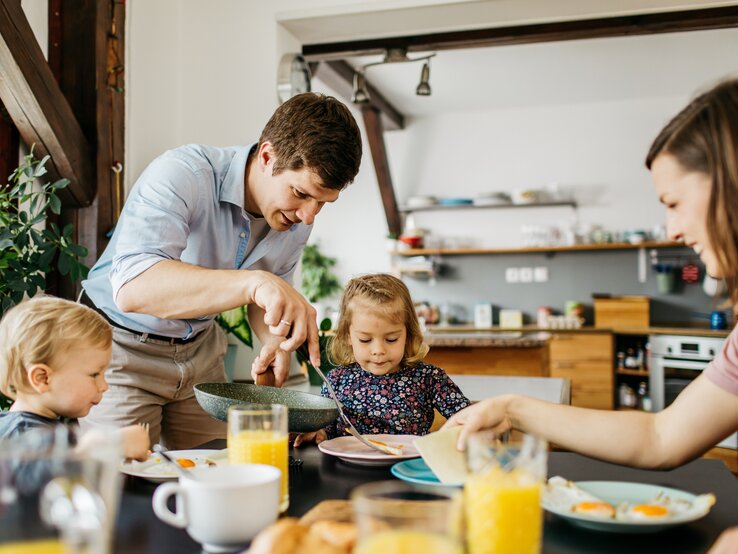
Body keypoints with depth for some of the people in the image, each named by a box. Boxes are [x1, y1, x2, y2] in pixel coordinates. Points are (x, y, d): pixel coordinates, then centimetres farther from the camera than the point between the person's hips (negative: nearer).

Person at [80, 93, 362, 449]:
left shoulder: (297, 221, -8)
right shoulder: (181, 175, -28)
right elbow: (133, 289, -43)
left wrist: (276, 342, -12)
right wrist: (253, 281, -54)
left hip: (201, 348, 6)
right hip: (122, 346, -5)